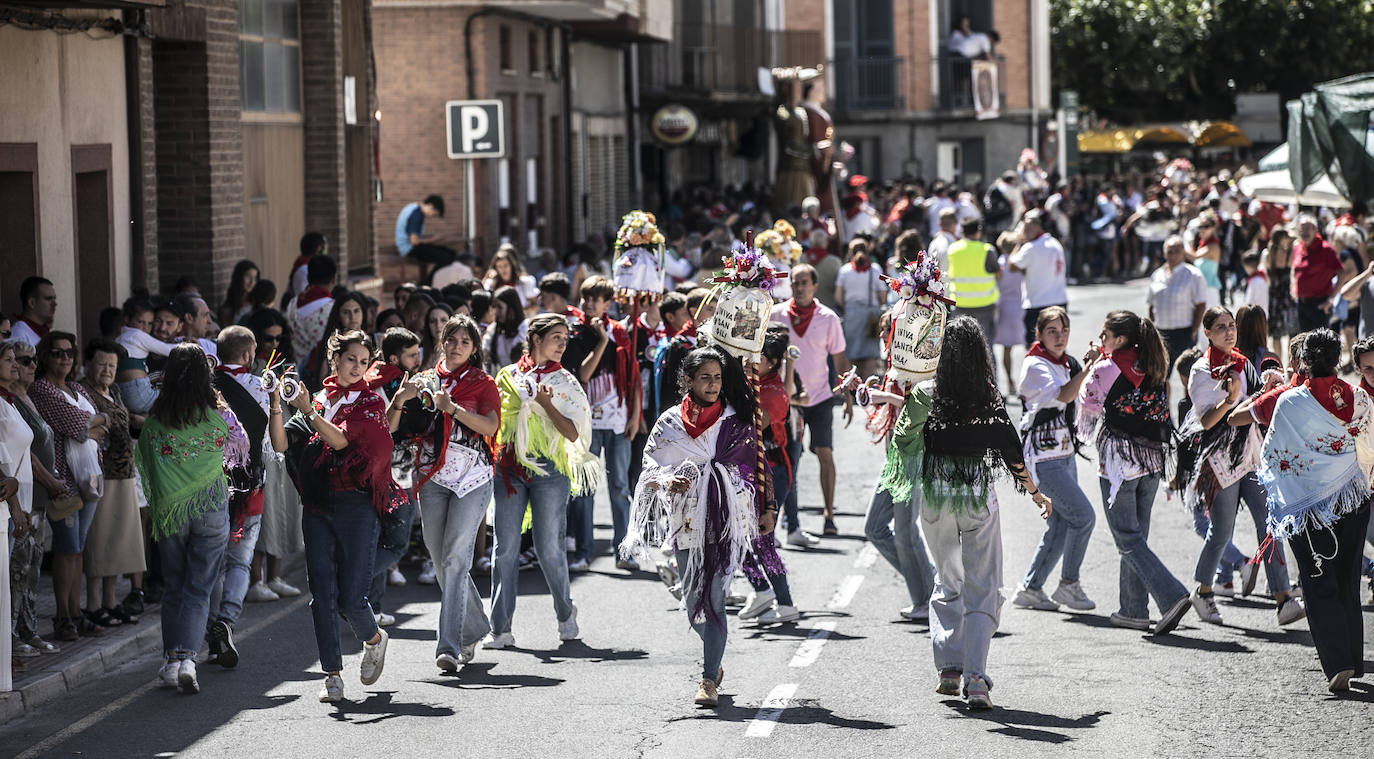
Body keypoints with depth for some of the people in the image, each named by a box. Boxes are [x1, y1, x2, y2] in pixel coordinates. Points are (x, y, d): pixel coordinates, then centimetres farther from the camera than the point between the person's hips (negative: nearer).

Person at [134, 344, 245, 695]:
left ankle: (171, 661, 12)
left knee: (174, 587, 15)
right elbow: (240, 449, 10)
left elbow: (144, 466, 8)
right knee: (199, 588, 0)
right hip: (210, 505, -2)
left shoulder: (155, 419, -2)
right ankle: (187, 658, -16)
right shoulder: (217, 415, -7)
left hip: (168, 509, 2)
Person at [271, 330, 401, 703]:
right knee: (322, 596, -3)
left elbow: (340, 439, -14)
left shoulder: (371, 402, 2)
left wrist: (307, 410, -23)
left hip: (356, 506, -3)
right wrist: (277, 405, -11)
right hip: (317, 508, 3)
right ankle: (333, 675, 4)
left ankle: (374, 639, 26)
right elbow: (281, 443, 2)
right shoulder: (318, 400, 12)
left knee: (350, 599, -5)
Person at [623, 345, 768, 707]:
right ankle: (714, 662, 31)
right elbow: (650, 467, 4)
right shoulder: (670, 423, 4)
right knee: (693, 602, 6)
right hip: (687, 520, 2)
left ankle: (709, 679, -5)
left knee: (713, 597, -10)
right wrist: (667, 480, -17)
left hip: (727, 520, -2)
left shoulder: (737, 419, 4)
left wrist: (766, 509, 9)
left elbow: (757, 464, 11)